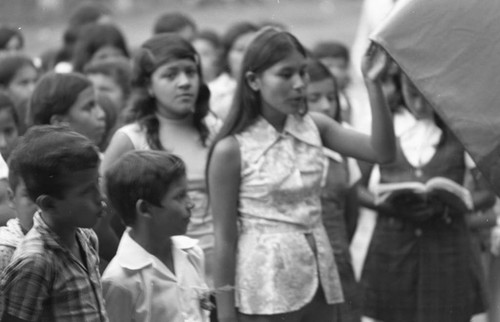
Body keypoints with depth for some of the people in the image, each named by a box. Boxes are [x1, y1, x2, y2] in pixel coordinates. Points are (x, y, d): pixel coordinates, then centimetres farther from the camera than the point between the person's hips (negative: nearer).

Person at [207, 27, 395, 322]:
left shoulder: (314, 128, 5)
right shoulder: (232, 149, -9)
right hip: (266, 287, -5)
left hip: (318, 278, 5)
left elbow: (382, 152, -5)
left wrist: (374, 84, -14)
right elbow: (225, 237, -6)